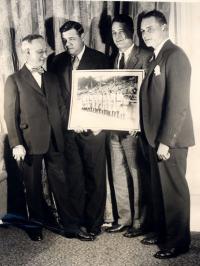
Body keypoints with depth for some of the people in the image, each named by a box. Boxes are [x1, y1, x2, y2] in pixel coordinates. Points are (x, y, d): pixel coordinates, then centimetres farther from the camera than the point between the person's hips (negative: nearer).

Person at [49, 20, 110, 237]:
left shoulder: (99, 59, -3)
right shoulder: (59, 61, 8)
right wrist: (61, 119, -1)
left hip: (92, 128, -3)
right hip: (68, 128, 3)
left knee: (95, 176, 5)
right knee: (74, 176, 11)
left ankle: (94, 222, 18)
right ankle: (76, 218, 25)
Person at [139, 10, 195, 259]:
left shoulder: (175, 55, -13)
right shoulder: (155, 57, 15)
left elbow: (177, 102, -19)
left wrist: (165, 141, -20)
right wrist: (153, 138, 8)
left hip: (170, 139, -8)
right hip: (155, 138, 8)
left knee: (174, 191, 4)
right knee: (158, 189, 16)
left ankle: (178, 241, 19)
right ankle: (162, 233, 31)